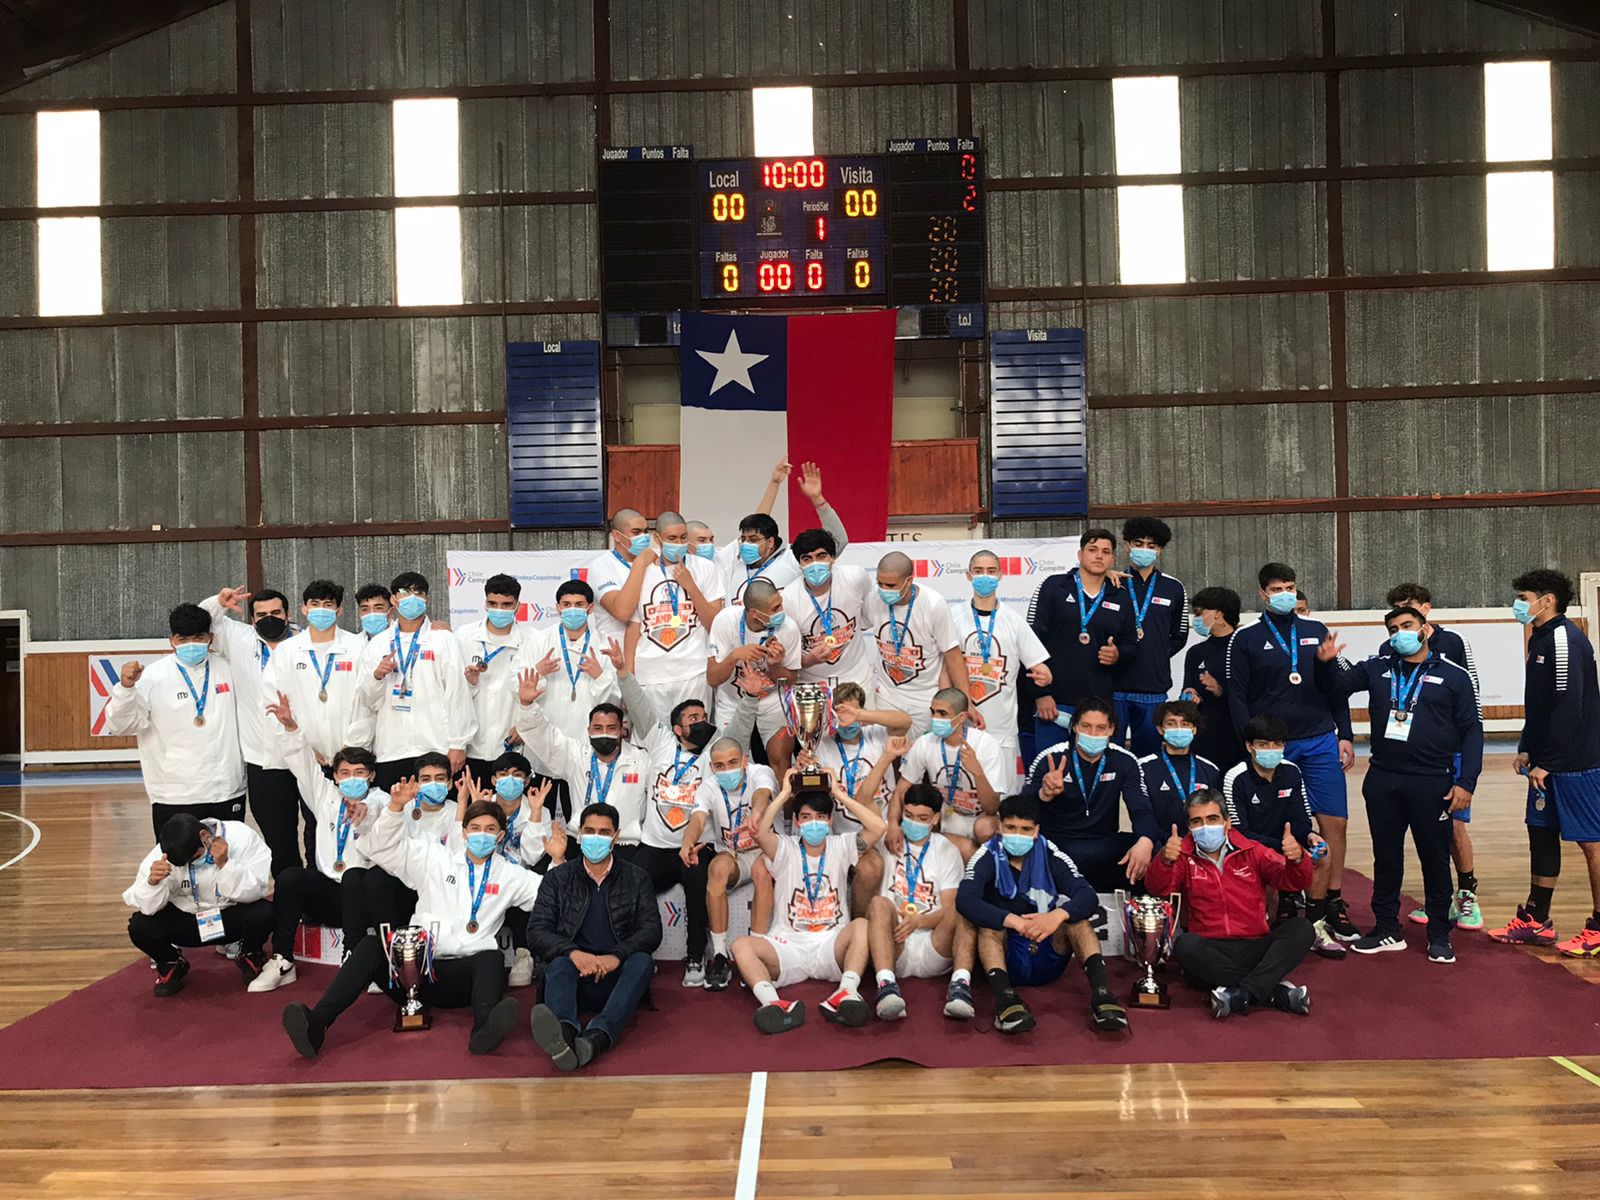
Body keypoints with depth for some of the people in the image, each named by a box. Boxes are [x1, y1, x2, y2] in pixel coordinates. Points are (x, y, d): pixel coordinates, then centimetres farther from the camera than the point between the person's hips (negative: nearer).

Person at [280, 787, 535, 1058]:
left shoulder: (509, 875, 15)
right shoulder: (436, 858, 15)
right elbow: (383, 847, 9)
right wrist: (396, 807, -7)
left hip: (463, 976, -1)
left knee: (492, 958, -33)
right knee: (373, 945, -25)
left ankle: (485, 1029, -62)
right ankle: (316, 1024, -40)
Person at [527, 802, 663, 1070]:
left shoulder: (636, 878, 13)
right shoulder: (558, 878, 12)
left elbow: (651, 930, 2)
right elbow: (537, 932, 1)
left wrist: (616, 956, -19)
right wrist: (573, 953, -19)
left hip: (617, 977, 0)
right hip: (576, 977, 0)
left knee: (642, 961, -31)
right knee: (559, 964, -32)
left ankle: (595, 1037, -55)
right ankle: (564, 1034, -65)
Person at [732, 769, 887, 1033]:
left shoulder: (841, 847, 11)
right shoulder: (785, 850, 8)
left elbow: (878, 827, -6)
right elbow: (759, 832, -14)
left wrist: (839, 794, -2)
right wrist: (784, 794, -5)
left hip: (832, 946, 0)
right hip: (788, 945, 0)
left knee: (862, 925, -31)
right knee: (742, 946, -28)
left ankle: (847, 992, -48)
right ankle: (772, 1003, -53)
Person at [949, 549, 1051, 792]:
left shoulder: (1013, 621, 6)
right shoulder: (953, 616, 5)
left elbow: (1041, 668, 5)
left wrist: (1043, 676, -17)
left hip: (1001, 729, 0)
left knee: (999, 797, -2)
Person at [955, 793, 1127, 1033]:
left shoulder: (1050, 855, -3)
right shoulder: (987, 856, -7)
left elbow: (1089, 897, -15)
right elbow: (965, 900, -24)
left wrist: (1058, 915, -36)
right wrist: (1013, 921, -37)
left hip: (1048, 959, 2)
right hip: (1006, 959, -2)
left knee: (1074, 912, -18)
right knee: (989, 920, -27)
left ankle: (1101, 991, -35)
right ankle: (1004, 995, -48)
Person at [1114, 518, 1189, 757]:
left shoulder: (1173, 588, 9)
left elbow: (1179, 636, 16)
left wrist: (1156, 656, 5)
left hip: (1154, 688, 2)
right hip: (1113, 685, -1)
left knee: (1148, 754, 8)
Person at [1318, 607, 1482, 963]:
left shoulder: (1453, 676, 1)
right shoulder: (1378, 668, 9)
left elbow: (1471, 730, 0)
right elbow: (1343, 683, 20)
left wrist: (1466, 782, -8)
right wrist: (1330, 662, -3)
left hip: (1432, 783, -3)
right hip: (1382, 781, 3)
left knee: (1435, 860, 6)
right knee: (1386, 858, 11)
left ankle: (1439, 936, 18)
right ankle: (1387, 930, 22)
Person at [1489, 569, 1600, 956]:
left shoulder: (1565, 639, -16)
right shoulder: (1542, 639, 15)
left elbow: (1568, 705, -22)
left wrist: (1547, 762, -20)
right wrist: (1526, 749, 15)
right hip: (1548, 762, 10)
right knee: (1541, 833, 13)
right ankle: (1535, 921, 22)